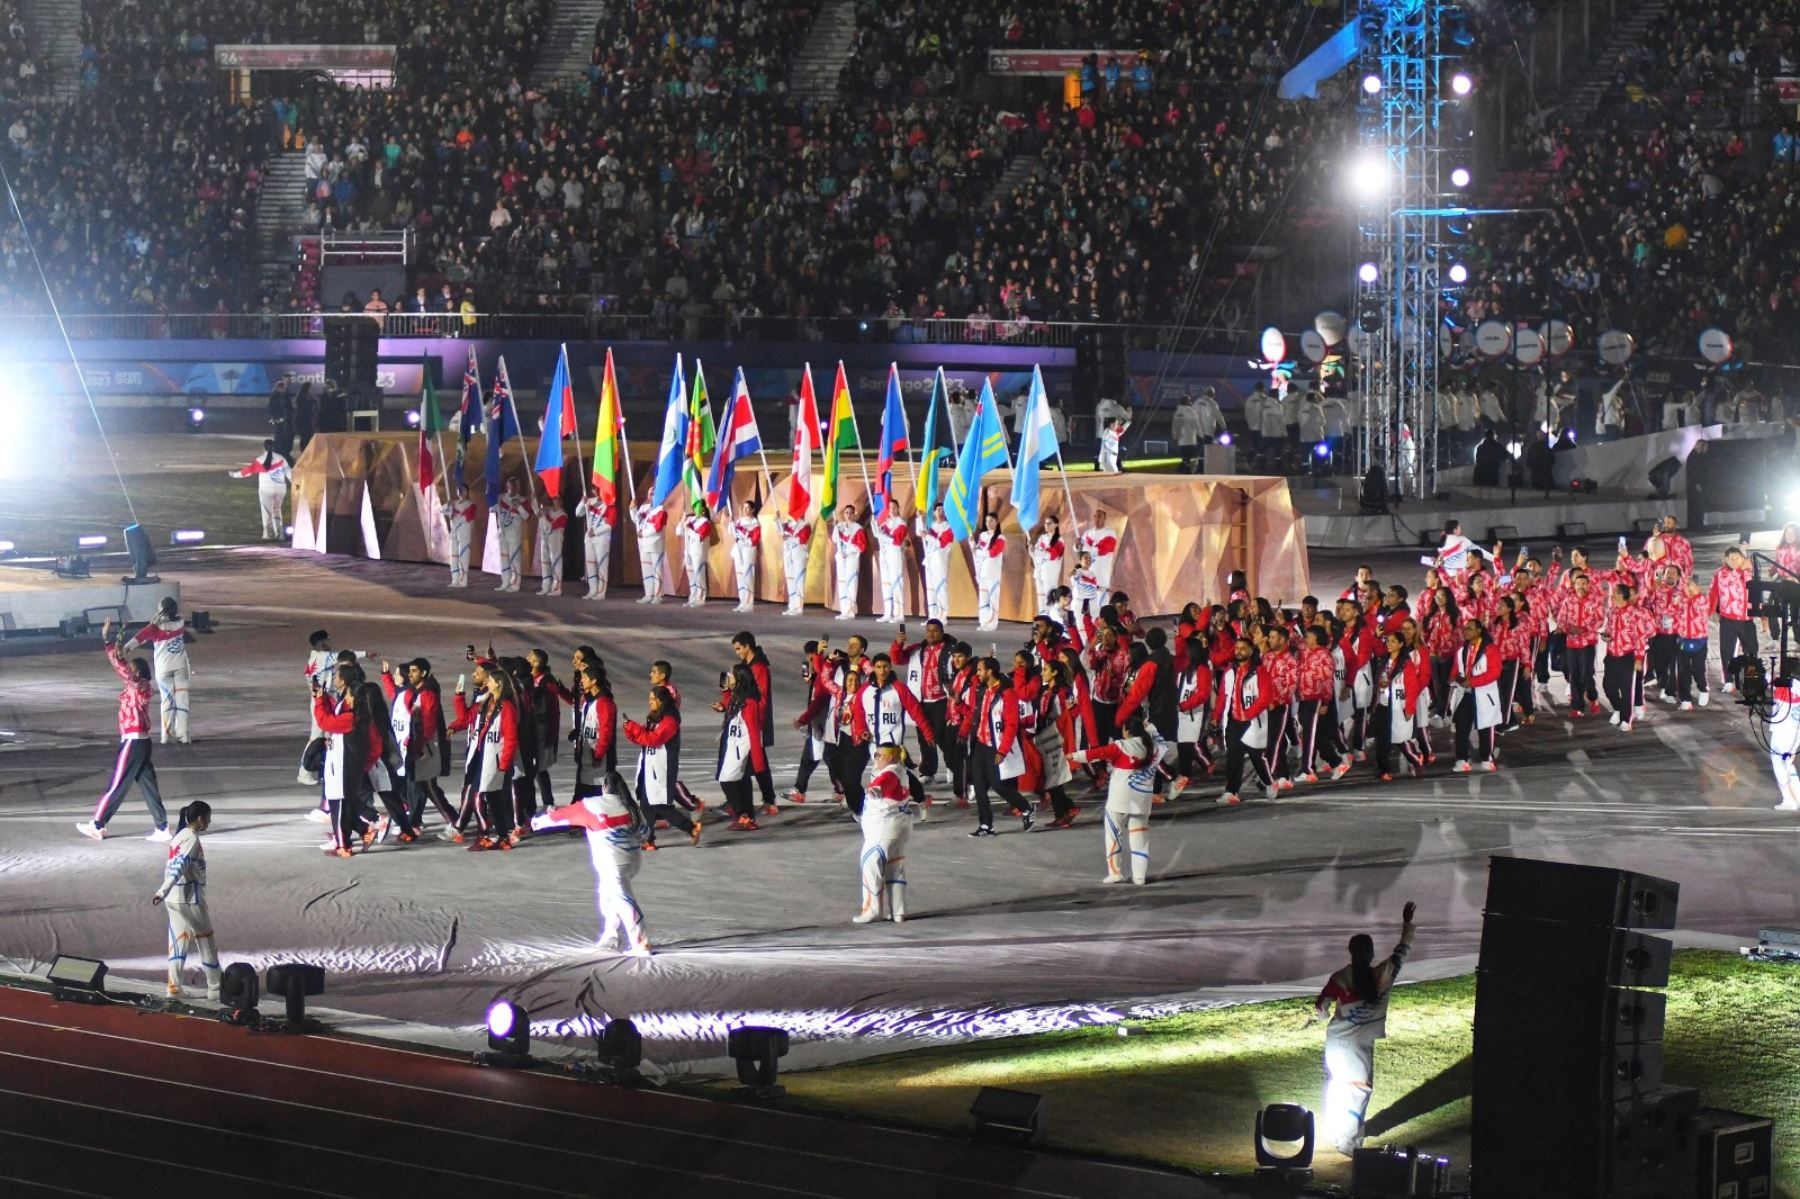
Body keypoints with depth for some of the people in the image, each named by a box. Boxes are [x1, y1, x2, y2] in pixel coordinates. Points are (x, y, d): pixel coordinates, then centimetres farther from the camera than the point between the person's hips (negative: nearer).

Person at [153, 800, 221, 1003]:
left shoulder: (180, 836, 11)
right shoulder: (192, 839, -16)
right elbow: (179, 867, -25)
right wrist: (163, 893, -32)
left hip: (174, 900, 8)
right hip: (190, 899, -8)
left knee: (178, 944, 10)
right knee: (207, 943, 5)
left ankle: (173, 988, 7)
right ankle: (214, 990, 12)